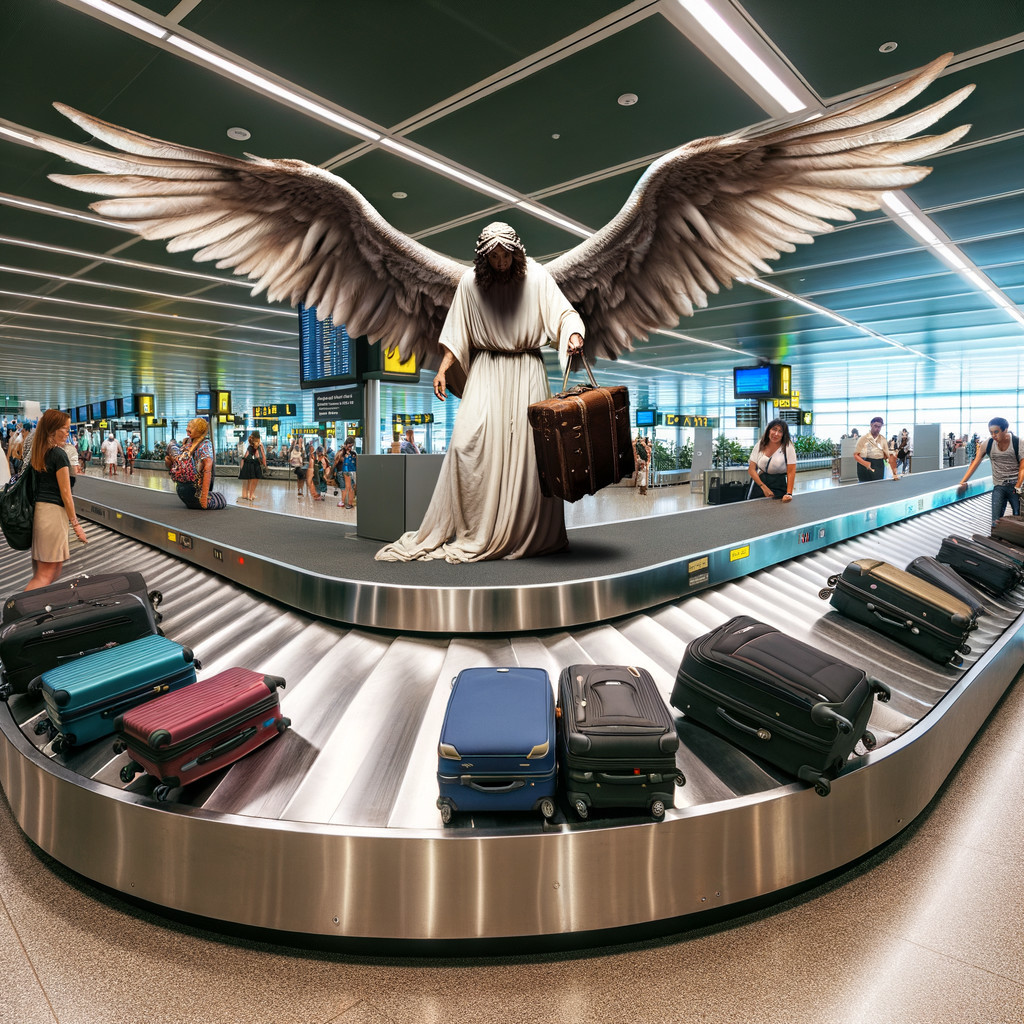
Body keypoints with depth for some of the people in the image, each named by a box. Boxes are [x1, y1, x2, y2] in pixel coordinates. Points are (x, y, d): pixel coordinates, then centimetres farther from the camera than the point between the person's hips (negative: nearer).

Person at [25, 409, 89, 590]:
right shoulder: (59, 454, -10)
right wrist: (75, 524, -8)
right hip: (53, 512, -9)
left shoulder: (38, 453, 13)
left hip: (38, 509, 9)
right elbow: (65, 493, -11)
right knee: (46, 574, -7)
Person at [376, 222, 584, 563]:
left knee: (529, 445, -4)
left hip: (526, 371, 0)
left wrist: (574, 335, -21)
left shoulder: (536, 277, 0)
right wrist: (443, 369, 2)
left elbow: (564, 313, 0)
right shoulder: (469, 282, 3)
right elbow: (457, 332, 9)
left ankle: (532, 533, 9)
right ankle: (473, 532, -6)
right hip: (486, 371, 1)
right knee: (469, 440, -15)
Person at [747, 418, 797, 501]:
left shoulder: (788, 447, -9)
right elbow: (751, 469, -2)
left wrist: (789, 494, -19)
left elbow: (791, 472, -12)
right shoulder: (759, 445, 0)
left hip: (779, 487, -2)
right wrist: (764, 487, -10)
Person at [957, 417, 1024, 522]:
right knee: (995, 521, -5)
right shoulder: (988, 444, -1)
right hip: (999, 487, 2)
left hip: (1015, 484, -2)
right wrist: (963, 482, -10)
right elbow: (974, 464, -3)